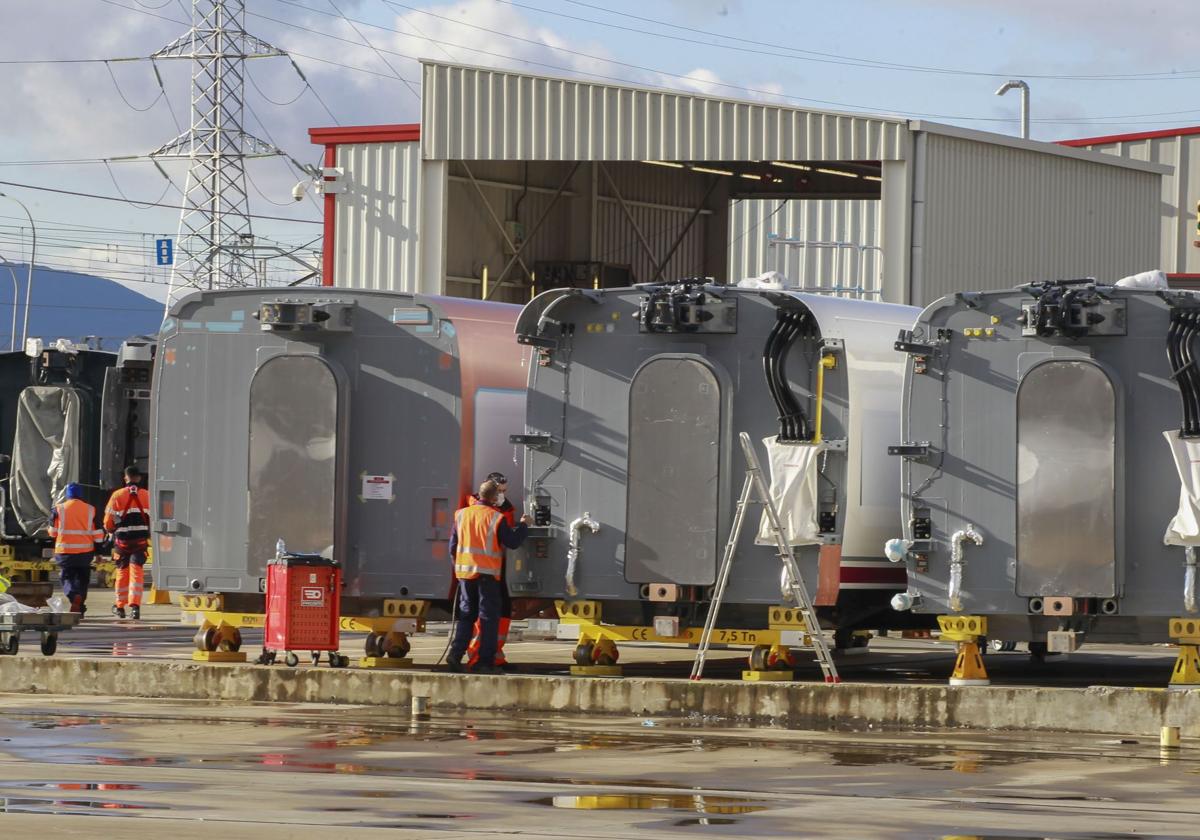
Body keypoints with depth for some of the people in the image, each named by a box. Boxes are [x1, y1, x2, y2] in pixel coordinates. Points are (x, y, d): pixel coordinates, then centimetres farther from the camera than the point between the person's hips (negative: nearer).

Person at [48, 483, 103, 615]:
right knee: (82, 578, 17)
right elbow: (97, 533, 2)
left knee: (67, 577, 5)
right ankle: (80, 606, 13)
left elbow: (53, 532, 3)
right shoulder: (90, 510, 2)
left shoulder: (59, 509, -3)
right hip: (85, 551, 2)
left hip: (65, 551, -2)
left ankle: (74, 596, -25)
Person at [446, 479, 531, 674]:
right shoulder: (496, 518, -9)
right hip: (487, 573, -5)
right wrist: (523, 524, 12)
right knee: (489, 616, 1)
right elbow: (512, 542, -4)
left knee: (466, 614, 14)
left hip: (464, 571, 5)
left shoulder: (461, 514, 6)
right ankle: (485, 661, -2)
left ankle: (455, 654, 2)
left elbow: (453, 544, 12)